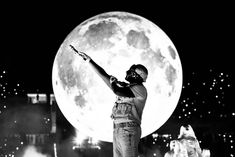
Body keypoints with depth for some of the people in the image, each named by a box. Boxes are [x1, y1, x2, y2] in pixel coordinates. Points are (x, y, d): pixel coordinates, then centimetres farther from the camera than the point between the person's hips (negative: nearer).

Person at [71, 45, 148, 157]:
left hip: (129, 131, -9)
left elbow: (117, 91, -18)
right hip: (117, 130, 9)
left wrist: (113, 82, 4)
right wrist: (89, 60, 22)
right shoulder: (126, 87, 20)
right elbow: (104, 75, 22)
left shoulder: (140, 89, -5)